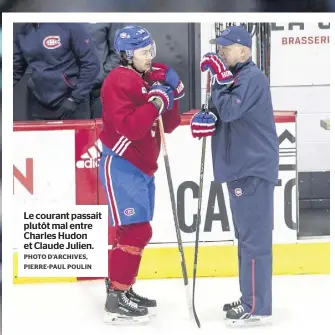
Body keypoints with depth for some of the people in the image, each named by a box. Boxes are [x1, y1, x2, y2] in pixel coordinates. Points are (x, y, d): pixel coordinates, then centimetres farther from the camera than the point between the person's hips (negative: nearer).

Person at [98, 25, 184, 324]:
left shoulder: (150, 78, 13)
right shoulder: (119, 81, -15)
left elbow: (169, 126, 11)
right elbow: (129, 128, -27)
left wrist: (173, 94, -1)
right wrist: (155, 102, -27)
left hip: (143, 167, 10)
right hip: (120, 166, -10)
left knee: (139, 231, 16)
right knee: (135, 231, -13)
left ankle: (122, 289, 29)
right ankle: (116, 301, -8)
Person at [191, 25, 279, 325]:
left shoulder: (252, 78, -13)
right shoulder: (234, 77, 18)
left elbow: (229, 110, -23)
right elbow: (220, 112, 17)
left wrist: (220, 78, -13)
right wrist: (205, 118, -5)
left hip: (254, 169, -11)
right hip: (241, 168, 11)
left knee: (254, 238, -8)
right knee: (247, 236, 15)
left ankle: (257, 307, -4)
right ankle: (251, 299, 24)